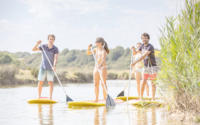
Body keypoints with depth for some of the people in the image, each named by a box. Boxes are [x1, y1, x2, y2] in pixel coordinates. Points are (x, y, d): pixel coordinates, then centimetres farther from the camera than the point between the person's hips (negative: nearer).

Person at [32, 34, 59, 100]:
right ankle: (39, 97, 10)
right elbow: (34, 49, -7)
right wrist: (37, 44, -25)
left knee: (50, 83, -2)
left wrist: (54, 66, -35)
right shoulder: (43, 46, -1)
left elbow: (55, 58, -17)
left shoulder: (55, 49, -6)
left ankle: (50, 97, 6)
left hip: (50, 68, -1)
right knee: (40, 82, 1)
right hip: (43, 67, 1)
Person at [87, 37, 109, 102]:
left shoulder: (103, 51, -13)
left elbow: (103, 59, -27)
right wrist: (89, 48, -5)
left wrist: (100, 65, -43)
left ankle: (105, 99, -4)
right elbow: (88, 53, 14)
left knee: (103, 84, -7)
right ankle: (96, 99, 13)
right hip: (96, 68, 8)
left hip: (102, 68, -7)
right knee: (96, 84, 7)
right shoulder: (96, 50, 10)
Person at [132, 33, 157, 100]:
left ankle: (153, 98, 6)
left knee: (153, 83, -1)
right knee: (143, 82, 0)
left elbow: (144, 56, -32)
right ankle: (141, 97, 3)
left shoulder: (150, 47, -21)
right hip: (146, 67, 6)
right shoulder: (143, 46, 4)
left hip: (152, 67, -6)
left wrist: (135, 62, -38)